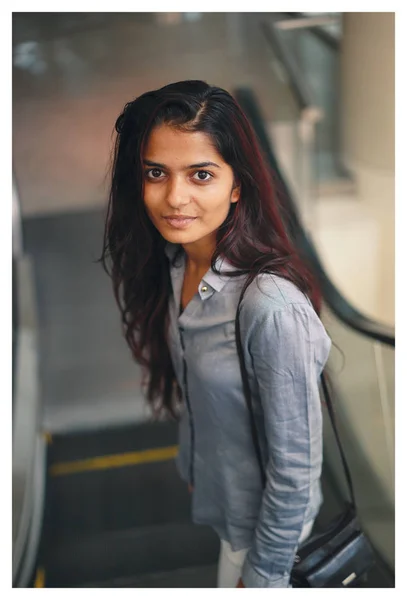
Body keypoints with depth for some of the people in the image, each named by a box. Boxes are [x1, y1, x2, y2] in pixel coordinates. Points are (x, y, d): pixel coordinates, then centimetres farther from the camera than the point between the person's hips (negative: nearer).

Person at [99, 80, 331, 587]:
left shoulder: (272, 306, -37)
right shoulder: (170, 262, -12)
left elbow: (296, 464, -26)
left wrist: (263, 573, -15)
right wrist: (190, 465, 15)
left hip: (261, 513, -6)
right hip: (210, 483, 6)